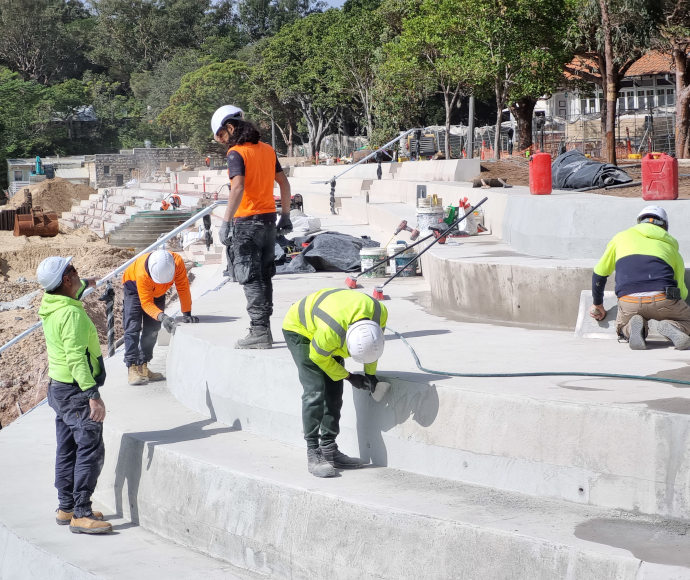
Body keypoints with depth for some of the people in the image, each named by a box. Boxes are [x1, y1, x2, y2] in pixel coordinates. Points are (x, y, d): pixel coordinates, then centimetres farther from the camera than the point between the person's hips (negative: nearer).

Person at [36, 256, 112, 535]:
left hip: (59, 387, 10)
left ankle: (66, 508, 23)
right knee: (91, 450, -8)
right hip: (76, 390, -10)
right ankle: (81, 514, -8)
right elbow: (76, 358, -28)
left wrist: (84, 285, 52)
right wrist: (92, 394, -30)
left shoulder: (50, 304, 7)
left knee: (67, 450, 16)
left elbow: (68, 295, 33)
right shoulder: (72, 314, -23)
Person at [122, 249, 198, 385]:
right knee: (133, 327, -15)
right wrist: (162, 317, -52)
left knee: (153, 329, 2)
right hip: (134, 288, -4)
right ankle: (132, 368, -16)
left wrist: (187, 314, -26)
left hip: (157, 292, 4)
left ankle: (143, 367, 8)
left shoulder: (177, 262, -36)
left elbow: (183, 288, -25)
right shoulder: (142, 273, -43)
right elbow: (146, 302, -37)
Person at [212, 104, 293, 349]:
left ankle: (259, 332, -5)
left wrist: (226, 223, -26)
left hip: (246, 221, -7)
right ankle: (264, 328, 19)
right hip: (269, 219, 7)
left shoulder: (236, 153, -12)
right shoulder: (267, 150, 10)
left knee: (250, 278, -3)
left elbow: (238, 187, -26)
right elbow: (284, 183, 15)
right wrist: (285, 215, 22)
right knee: (264, 277, 14)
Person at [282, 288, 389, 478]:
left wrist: (370, 373, -1)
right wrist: (349, 377, -11)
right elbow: (318, 356, -22)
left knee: (334, 394, 2)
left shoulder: (380, 313, -27)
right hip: (299, 330, -6)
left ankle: (328, 448, 11)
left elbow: (372, 343, -3)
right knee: (315, 392, -16)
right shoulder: (331, 331, -44)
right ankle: (313, 454, -13)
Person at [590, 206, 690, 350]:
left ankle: (635, 328, -5)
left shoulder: (621, 237, 24)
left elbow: (599, 273, 29)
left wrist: (597, 304, 43)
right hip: (662, 300, -1)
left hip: (628, 304, 1)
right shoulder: (671, 246, 24)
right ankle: (672, 327, -11)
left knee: (623, 328, 31)